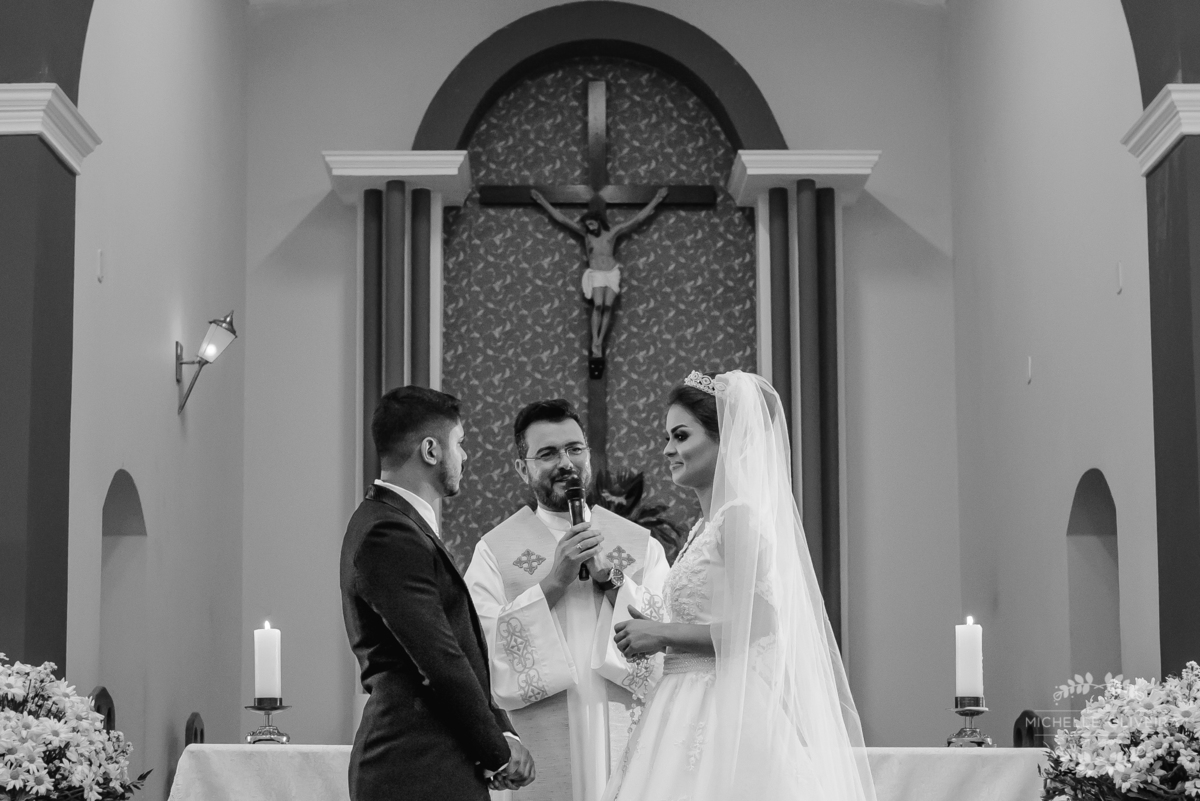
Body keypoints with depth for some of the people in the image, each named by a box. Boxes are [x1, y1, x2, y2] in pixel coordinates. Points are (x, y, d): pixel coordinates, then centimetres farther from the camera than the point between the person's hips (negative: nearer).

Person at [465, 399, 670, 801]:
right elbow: (483, 650, -10)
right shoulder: (495, 551, 1)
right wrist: (553, 581, -15)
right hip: (539, 757, -2)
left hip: (626, 745, 2)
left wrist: (613, 580, -11)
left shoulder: (640, 545, 8)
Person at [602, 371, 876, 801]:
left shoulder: (741, 517, -11)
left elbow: (757, 623, -19)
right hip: (693, 712, 8)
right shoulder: (705, 527, 16)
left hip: (726, 715, -8)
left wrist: (664, 633, -11)